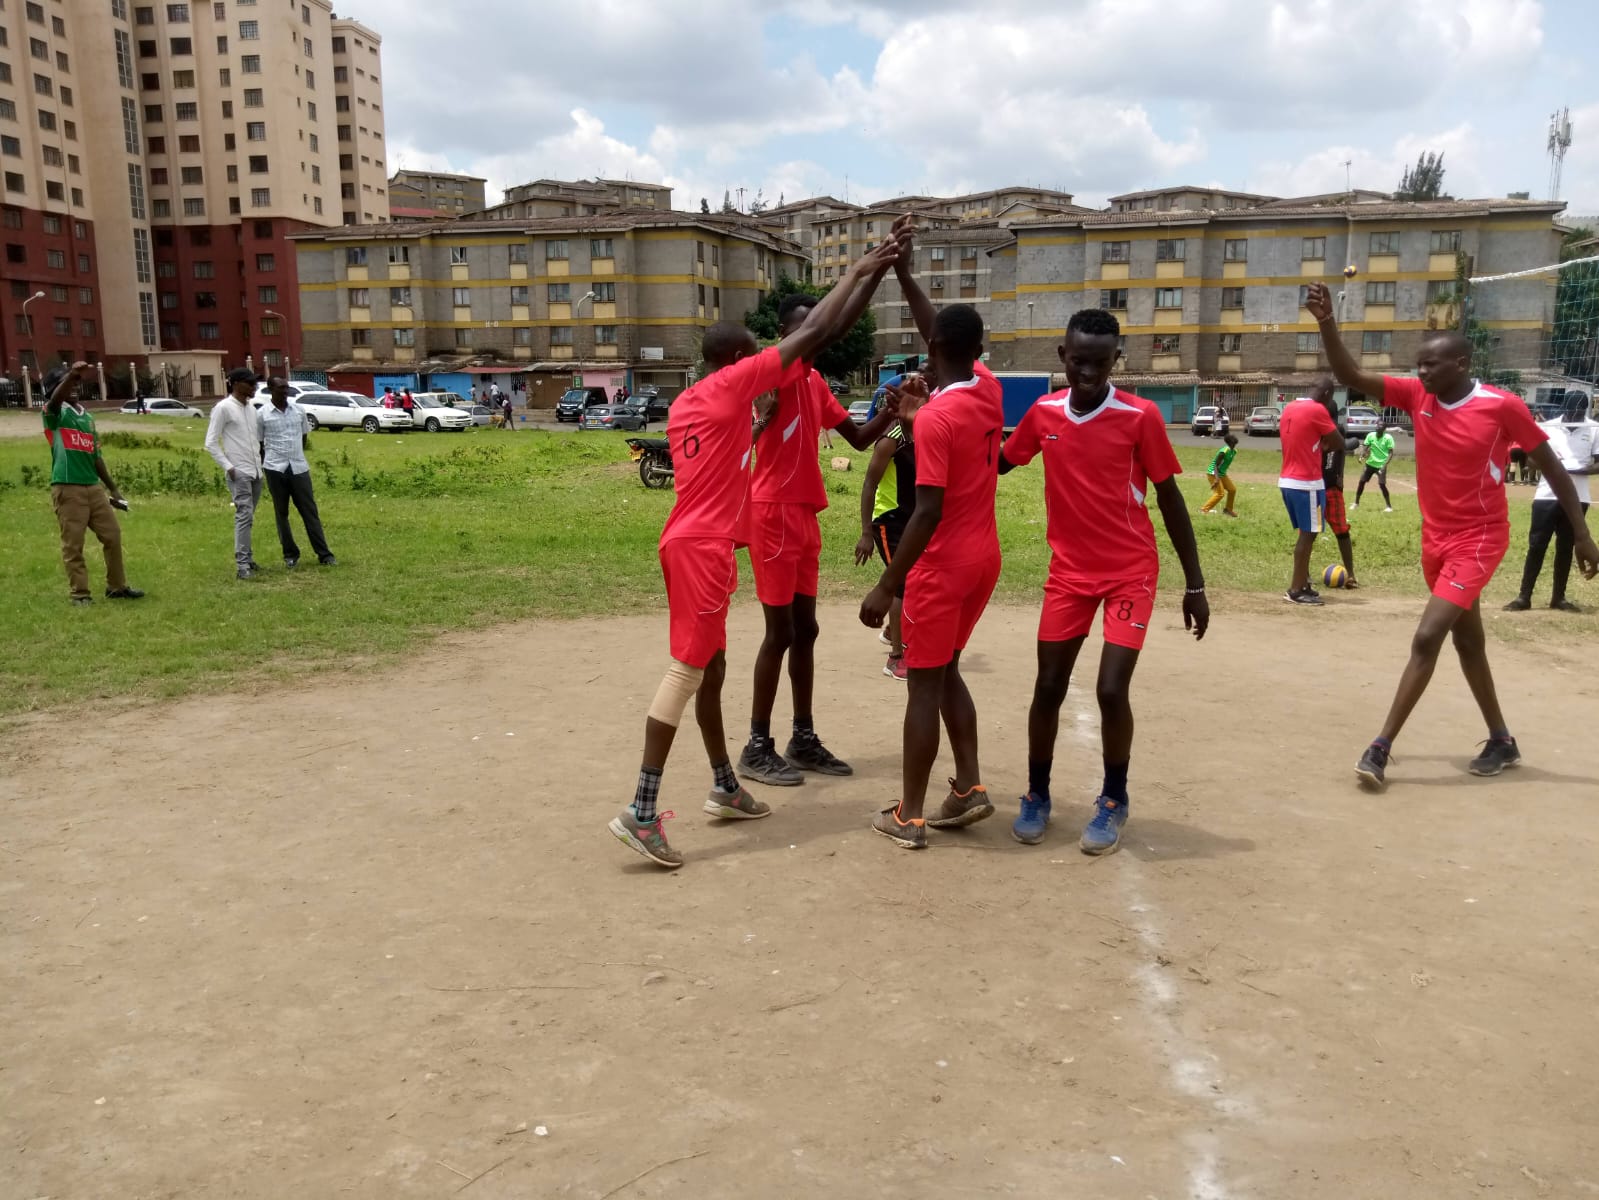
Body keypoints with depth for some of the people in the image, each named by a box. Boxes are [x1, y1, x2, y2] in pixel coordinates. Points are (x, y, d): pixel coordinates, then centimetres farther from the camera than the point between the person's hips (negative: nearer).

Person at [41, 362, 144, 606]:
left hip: (93, 486, 6)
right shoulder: (54, 413, -2)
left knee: (112, 535, 9)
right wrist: (71, 374, -46)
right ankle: (79, 593, 7)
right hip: (67, 488, -6)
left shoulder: (87, 416, 16)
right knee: (73, 545, -1)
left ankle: (117, 587, 20)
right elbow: (55, 399, -28)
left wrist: (113, 489, 19)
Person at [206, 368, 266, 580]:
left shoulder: (251, 407, 12)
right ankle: (242, 565, -12)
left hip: (256, 471, 7)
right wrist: (228, 467, -14)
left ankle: (246, 558, 19)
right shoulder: (223, 408, -8)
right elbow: (211, 443, -9)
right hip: (239, 472, -7)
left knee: (249, 517, 11)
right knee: (244, 515, -12)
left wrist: (260, 462, 8)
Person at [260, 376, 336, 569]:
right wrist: (263, 465, 3)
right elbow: (258, 444, 5)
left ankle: (324, 554, 4)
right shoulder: (262, 414, -3)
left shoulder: (298, 410, 5)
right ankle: (290, 554, 16)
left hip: (299, 468, 2)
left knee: (310, 511, 2)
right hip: (275, 469, -2)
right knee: (281, 513, 7)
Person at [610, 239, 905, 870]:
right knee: (687, 670, -10)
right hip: (701, 547, -10)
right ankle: (641, 812, -10)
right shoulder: (732, 383, -7)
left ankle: (725, 788, 29)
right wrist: (858, 272, 4)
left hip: (692, 542, 10)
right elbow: (813, 333, -5)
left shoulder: (686, 404, 17)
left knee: (710, 667, 16)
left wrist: (760, 421, 27)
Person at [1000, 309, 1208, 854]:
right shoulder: (1043, 413, -2)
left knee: (1111, 690, -10)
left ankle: (1114, 801, 14)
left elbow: (1169, 499, -5)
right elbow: (998, 463, 15)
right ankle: (1037, 796, 24)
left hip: (1131, 574, -3)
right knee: (1048, 687, 4)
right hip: (1068, 572, 3)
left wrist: (1194, 583, -4)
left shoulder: (1141, 416, -12)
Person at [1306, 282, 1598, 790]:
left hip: (1479, 539, -7)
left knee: (1426, 638, -16)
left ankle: (1380, 748, -12)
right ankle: (1501, 741, 34)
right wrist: (1327, 322, -25)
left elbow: (1552, 467, -6)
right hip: (1435, 537, 7)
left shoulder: (1503, 406, -15)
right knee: (1467, 641, 17)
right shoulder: (1417, 395, -3)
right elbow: (1351, 377, -11)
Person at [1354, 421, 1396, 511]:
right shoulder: (1370, 435, -1)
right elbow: (1365, 447, -1)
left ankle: (1389, 506, 0)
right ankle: (1356, 503, 22)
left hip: (1381, 465, -4)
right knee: (1361, 482, 5)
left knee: (1382, 484, -13)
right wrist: (1362, 456, -22)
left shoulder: (1388, 438, -11)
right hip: (1370, 463, 4)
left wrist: (1385, 465, -21)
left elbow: (1391, 453, -11)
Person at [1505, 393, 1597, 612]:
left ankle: (1558, 597, 17)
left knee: (1566, 548, 8)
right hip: (1547, 496, 0)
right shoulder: (1548, 427, 2)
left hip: (1576, 498, 0)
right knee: (1536, 545, -2)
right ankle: (1524, 596, 2)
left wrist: (1573, 470, -21)